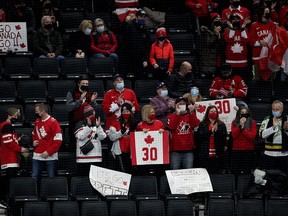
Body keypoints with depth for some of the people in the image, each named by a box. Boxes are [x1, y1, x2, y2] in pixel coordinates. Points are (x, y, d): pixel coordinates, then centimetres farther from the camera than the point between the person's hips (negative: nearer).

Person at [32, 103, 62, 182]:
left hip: (50, 156, -6)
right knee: (34, 178, 2)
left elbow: (58, 140, -12)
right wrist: (34, 141, 8)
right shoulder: (37, 121, 11)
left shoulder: (53, 122, -9)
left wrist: (48, 152, -16)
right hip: (37, 156, 6)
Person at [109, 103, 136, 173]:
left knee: (129, 171, 5)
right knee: (123, 171, -11)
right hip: (120, 151, -3)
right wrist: (121, 132, -17)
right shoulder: (116, 123, 1)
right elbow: (111, 137, -7)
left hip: (129, 151, 3)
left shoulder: (133, 124, 10)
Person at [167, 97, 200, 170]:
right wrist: (177, 113, -12)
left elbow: (196, 124, -5)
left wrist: (191, 112, -15)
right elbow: (171, 127, -10)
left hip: (188, 149, 1)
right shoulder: (172, 116, 9)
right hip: (175, 150, -1)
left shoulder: (190, 115, 14)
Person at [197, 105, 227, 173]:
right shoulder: (202, 125, 9)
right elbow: (199, 136, -4)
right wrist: (211, 131, -10)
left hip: (217, 154, 1)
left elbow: (224, 138, 3)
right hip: (205, 154, -1)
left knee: (216, 173, -2)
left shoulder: (221, 125, 11)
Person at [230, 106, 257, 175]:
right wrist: (240, 125, -14)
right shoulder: (235, 123, 8)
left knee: (247, 172, -2)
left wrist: (243, 128, -13)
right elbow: (234, 135, -5)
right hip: (236, 150, 1)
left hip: (248, 151, -1)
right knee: (235, 172, -1)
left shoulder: (252, 123, 4)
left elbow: (252, 136, -7)